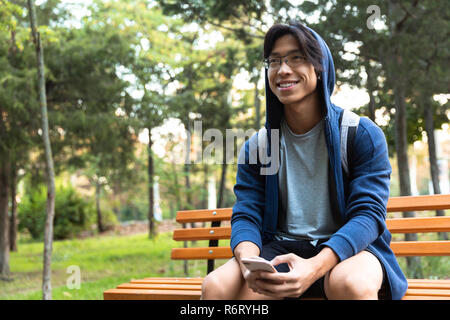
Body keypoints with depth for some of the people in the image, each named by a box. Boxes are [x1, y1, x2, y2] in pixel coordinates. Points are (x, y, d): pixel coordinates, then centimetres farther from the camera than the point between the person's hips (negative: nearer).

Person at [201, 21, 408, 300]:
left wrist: (315, 267, -30)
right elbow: (246, 216, 1)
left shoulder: (362, 134, -3)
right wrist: (248, 261, -25)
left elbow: (368, 213, -12)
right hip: (281, 247, 2)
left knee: (351, 283, -38)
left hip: (344, 247, -2)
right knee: (216, 286, -26)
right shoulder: (256, 147, 7)